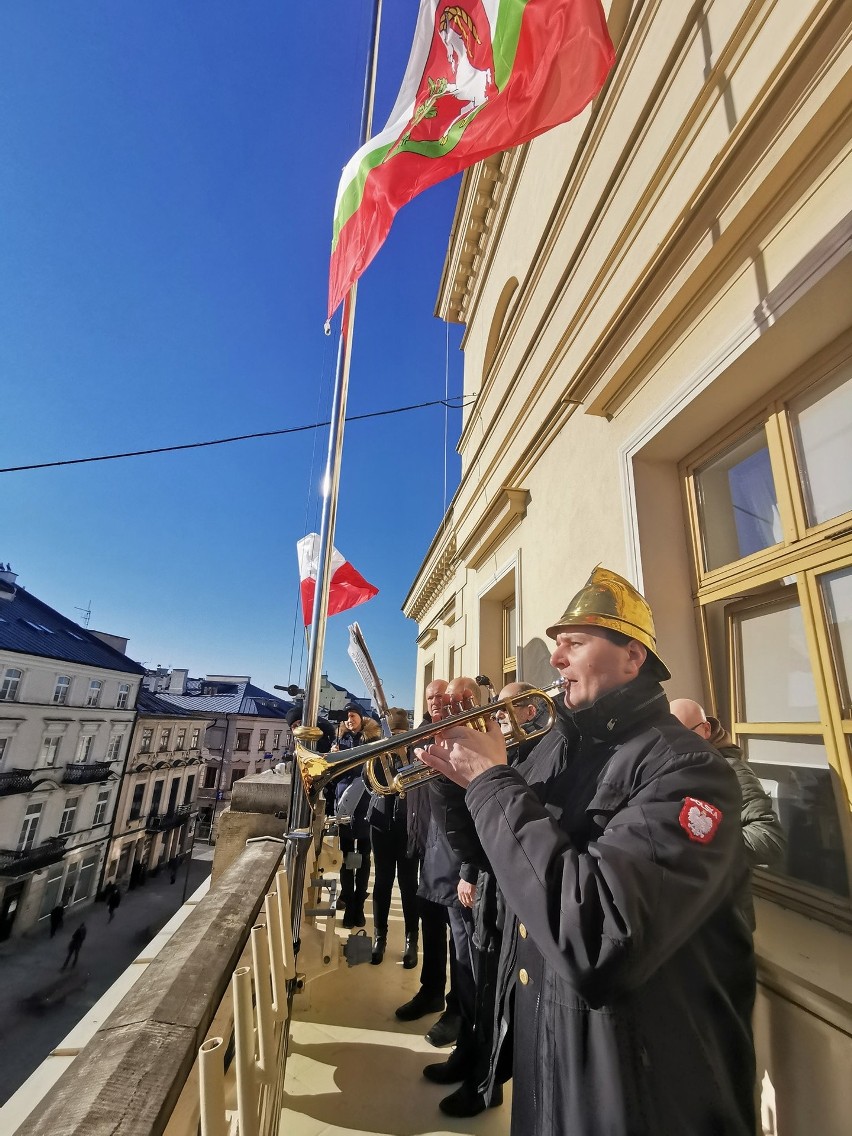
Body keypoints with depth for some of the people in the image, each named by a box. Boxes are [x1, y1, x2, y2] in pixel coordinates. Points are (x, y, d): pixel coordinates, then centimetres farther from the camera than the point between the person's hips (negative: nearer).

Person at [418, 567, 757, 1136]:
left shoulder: (687, 768, -26)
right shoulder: (557, 744, -2)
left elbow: (593, 943, -38)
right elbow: (503, 847, 9)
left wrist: (491, 780, -30)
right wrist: (469, 776, -10)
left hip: (630, 1081, -6)